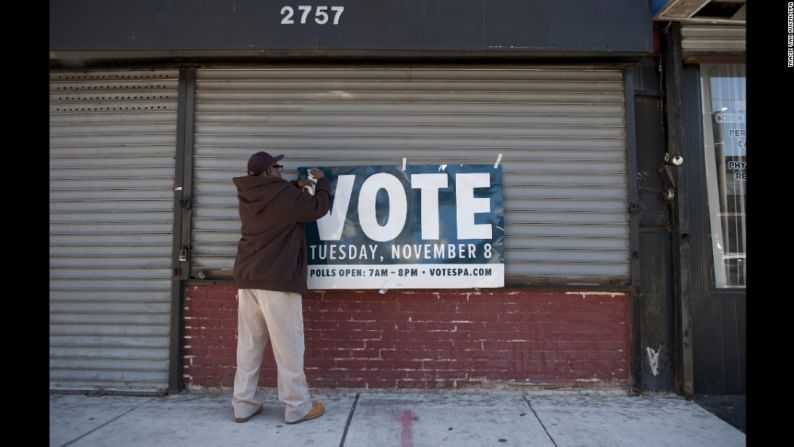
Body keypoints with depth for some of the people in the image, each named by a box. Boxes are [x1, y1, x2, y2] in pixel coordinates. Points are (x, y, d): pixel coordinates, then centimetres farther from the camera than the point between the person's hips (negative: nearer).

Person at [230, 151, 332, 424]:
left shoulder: (247, 196, 11)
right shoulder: (283, 194, -11)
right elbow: (319, 207, 0)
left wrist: (297, 186, 23)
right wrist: (322, 182, 16)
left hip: (247, 279, 8)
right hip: (277, 280, -7)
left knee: (248, 344, 12)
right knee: (288, 345, -1)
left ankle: (243, 405, 18)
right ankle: (297, 407, 7)